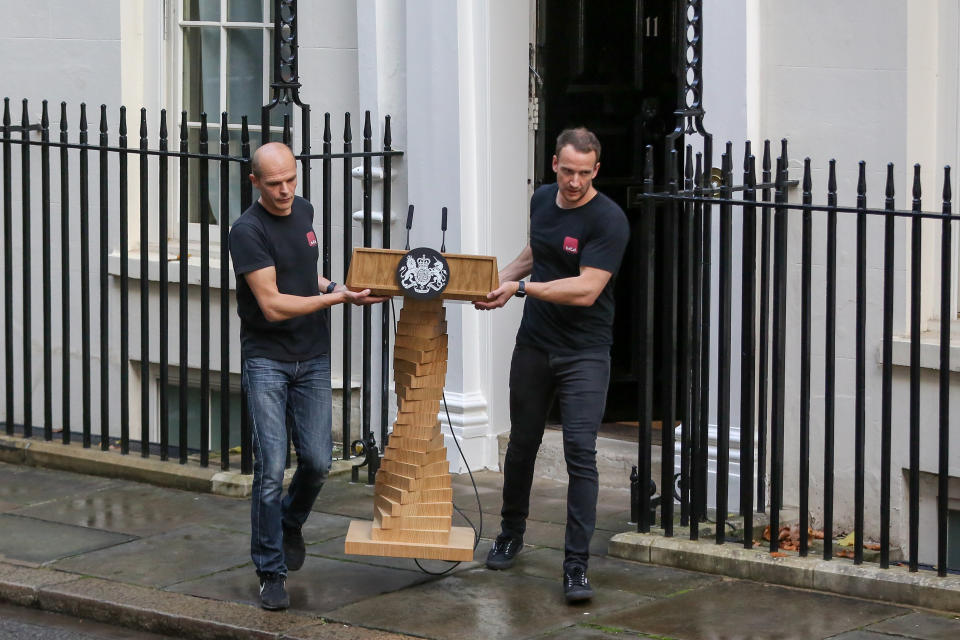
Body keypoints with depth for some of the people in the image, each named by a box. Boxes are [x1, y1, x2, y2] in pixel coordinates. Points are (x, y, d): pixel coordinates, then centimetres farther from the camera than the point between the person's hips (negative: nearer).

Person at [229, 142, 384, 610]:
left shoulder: (304, 212, 9)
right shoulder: (248, 230, -14)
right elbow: (273, 304, -19)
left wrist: (335, 287, 7)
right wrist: (337, 298, -17)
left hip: (312, 359, 6)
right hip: (267, 360, -6)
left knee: (317, 461, 2)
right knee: (271, 467, -9)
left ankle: (290, 524, 33)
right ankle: (271, 572, 1)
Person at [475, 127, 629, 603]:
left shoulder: (608, 220, -15)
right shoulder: (542, 200, 7)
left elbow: (586, 290, -22)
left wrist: (521, 287, -21)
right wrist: (501, 278, 12)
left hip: (584, 353, -6)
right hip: (533, 345, 6)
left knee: (580, 451, -13)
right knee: (522, 443, 16)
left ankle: (576, 566, -10)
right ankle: (510, 535, 36)